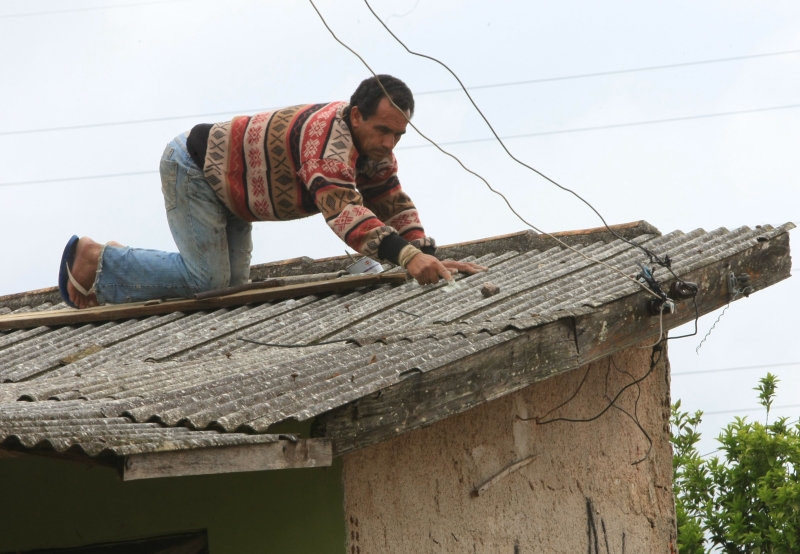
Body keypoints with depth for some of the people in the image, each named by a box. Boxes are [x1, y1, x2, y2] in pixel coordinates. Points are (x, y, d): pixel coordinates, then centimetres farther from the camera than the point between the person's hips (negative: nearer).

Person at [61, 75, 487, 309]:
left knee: (232, 280, 7)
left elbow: (394, 205, 1)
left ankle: (119, 265, 20)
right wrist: (407, 256, -58)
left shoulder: (375, 146, -6)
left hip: (226, 187, 10)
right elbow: (342, 209, -49)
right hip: (191, 169, -10)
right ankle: (94, 261, -2)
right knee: (205, 279, -17)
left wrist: (427, 256, -18)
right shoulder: (330, 136, -37)